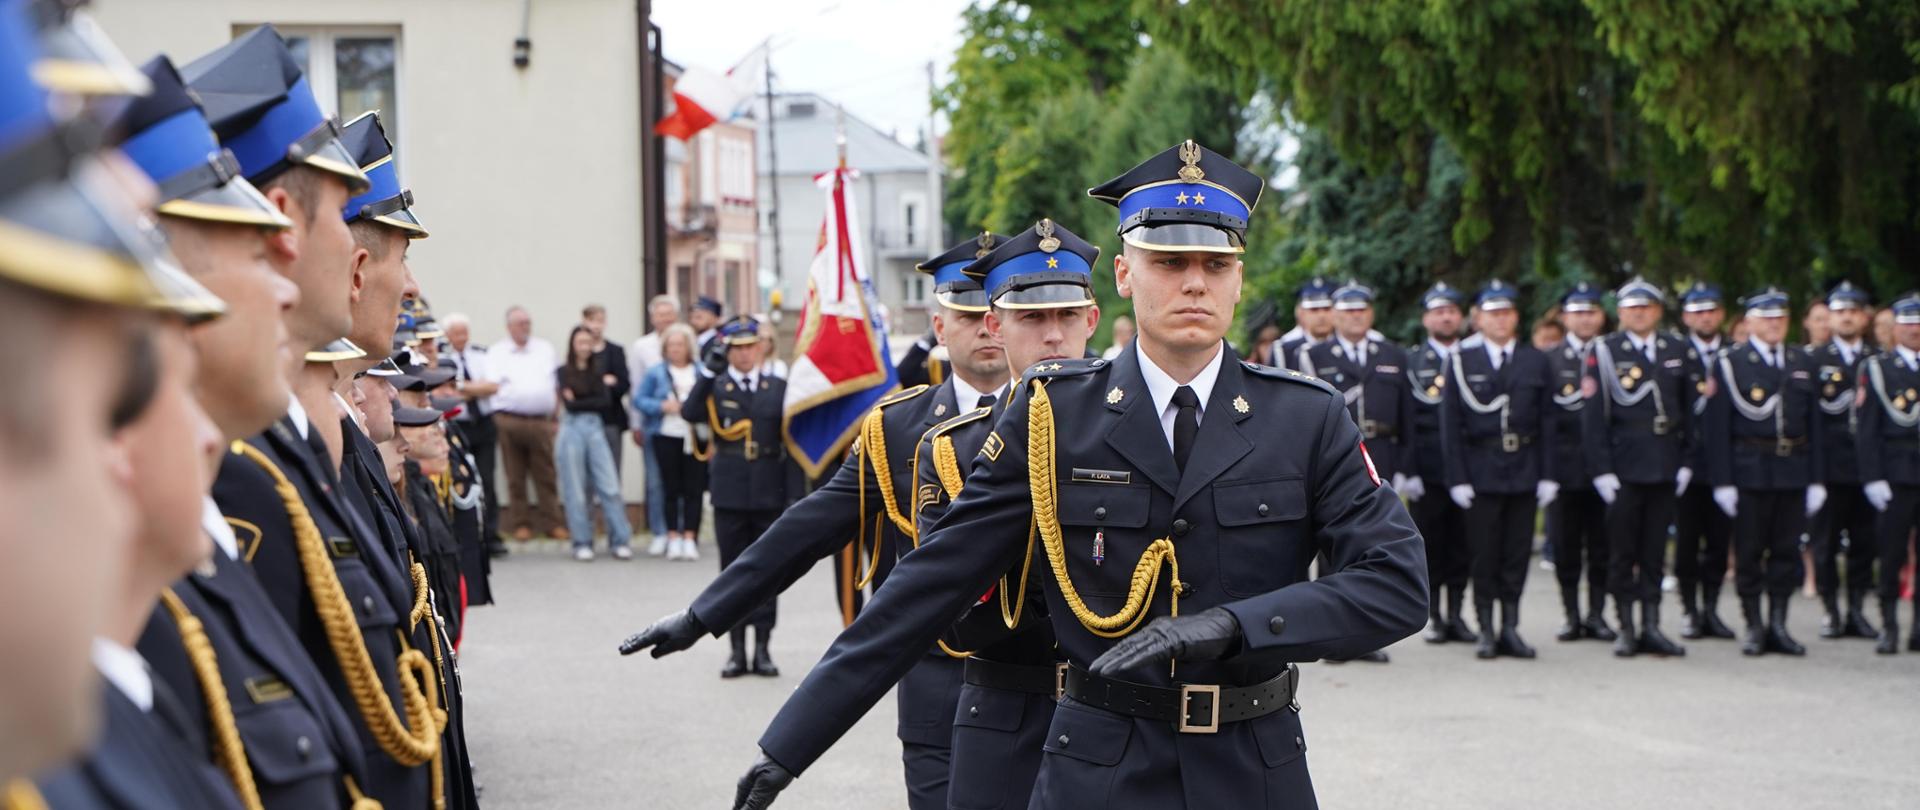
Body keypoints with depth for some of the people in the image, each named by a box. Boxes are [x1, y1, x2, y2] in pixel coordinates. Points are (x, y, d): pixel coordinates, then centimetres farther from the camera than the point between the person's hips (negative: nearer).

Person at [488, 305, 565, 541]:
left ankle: (551, 524, 3)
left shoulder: (545, 349, 17)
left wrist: (557, 407, 9)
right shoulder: (497, 352, 8)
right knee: (516, 477, 1)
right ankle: (520, 524, 7)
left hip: (541, 421, 2)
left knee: (546, 475, 0)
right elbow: (490, 385, 0)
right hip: (509, 421, -2)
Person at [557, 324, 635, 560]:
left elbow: (606, 400, -2)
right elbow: (568, 404, -5)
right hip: (571, 428, -2)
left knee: (610, 487, -4)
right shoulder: (563, 373, 5)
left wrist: (579, 401, -5)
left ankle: (620, 541, 0)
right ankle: (582, 543, 8)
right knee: (576, 490, 1)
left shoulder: (599, 371, 12)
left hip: (595, 428, 2)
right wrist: (593, 401, -4)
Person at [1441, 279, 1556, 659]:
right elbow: (1451, 423, -1)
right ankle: (1486, 630, 9)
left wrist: (1547, 475, 1)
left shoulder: (1536, 362, 9)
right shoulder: (1461, 360, 1)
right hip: (1481, 470, -2)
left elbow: (1546, 421, 8)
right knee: (1485, 554, 1)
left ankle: (1510, 628, 12)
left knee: (1518, 553, 4)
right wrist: (1457, 478, -8)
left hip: (1524, 470, 2)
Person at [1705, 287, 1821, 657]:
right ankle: (1754, 627, 10)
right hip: (1750, 470, -3)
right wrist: (1723, 481, -10)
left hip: (1793, 471, 4)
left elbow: (1813, 422, 12)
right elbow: (1718, 426, -4)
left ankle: (1778, 626, 13)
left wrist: (1817, 478, 6)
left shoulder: (1802, 362, 12)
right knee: (1749, 553, 2)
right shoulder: (1730, 363, -1)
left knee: (1786, 551, 6)